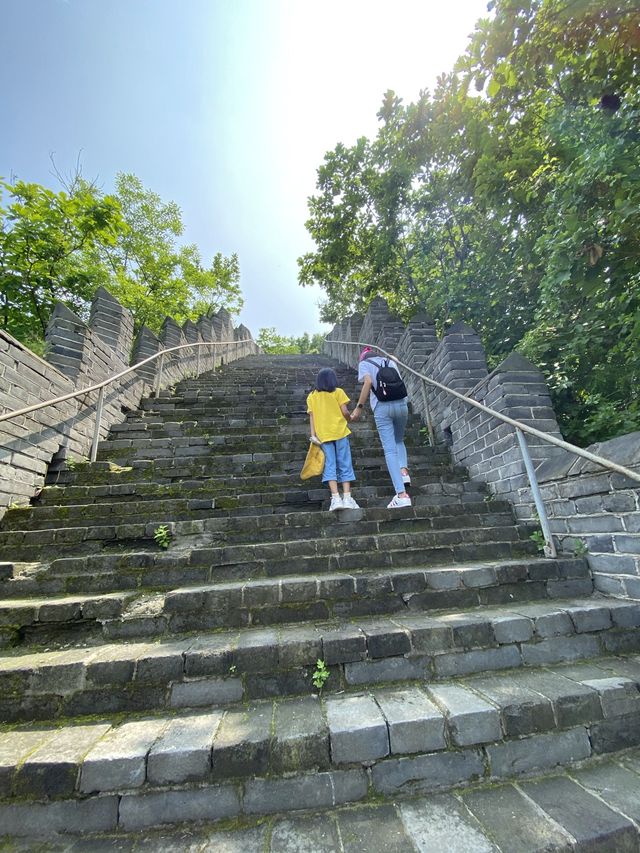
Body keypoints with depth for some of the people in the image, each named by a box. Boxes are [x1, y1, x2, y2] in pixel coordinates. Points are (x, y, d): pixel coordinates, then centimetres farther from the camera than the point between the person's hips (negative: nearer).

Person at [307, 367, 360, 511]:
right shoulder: (338, 392, 3)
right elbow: (345, 412, -3)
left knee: (330, 465, 0)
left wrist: (313, 434, 1)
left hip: (323, 435, 2)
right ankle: (347, 498, -1)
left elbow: (311, 416, 3)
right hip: (340, 431, -2)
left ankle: (335, 498, -10)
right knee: (345, 465, 3)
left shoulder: (311, 396, 10)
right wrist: (349, 419, 17)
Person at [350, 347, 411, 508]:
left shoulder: (364, 363, 13)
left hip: (382, 407, -4)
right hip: (401, 404, 4)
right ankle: (403, 471, 4)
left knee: (390, 450, -4)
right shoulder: (390, 361, 25)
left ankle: (402, 494, -10)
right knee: (399, 440, 27)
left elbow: (368, 382, -6)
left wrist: (359, 407, -5)